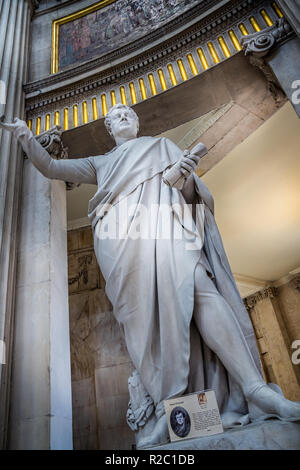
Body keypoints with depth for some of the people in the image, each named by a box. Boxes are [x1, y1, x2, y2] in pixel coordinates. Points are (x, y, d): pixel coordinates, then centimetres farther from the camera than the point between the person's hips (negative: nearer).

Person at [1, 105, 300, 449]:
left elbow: (190, 196, 20)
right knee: (143, 313, -17)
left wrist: (188, 178, -3)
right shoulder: (100, 164, 36)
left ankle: (254, 388, -29)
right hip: (122, 238, 2)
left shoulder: (162, 146, 32)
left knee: (198, 289, -26)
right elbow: (51, 167, 32)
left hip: (163, 225, -1)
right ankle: (167, 410, -18)